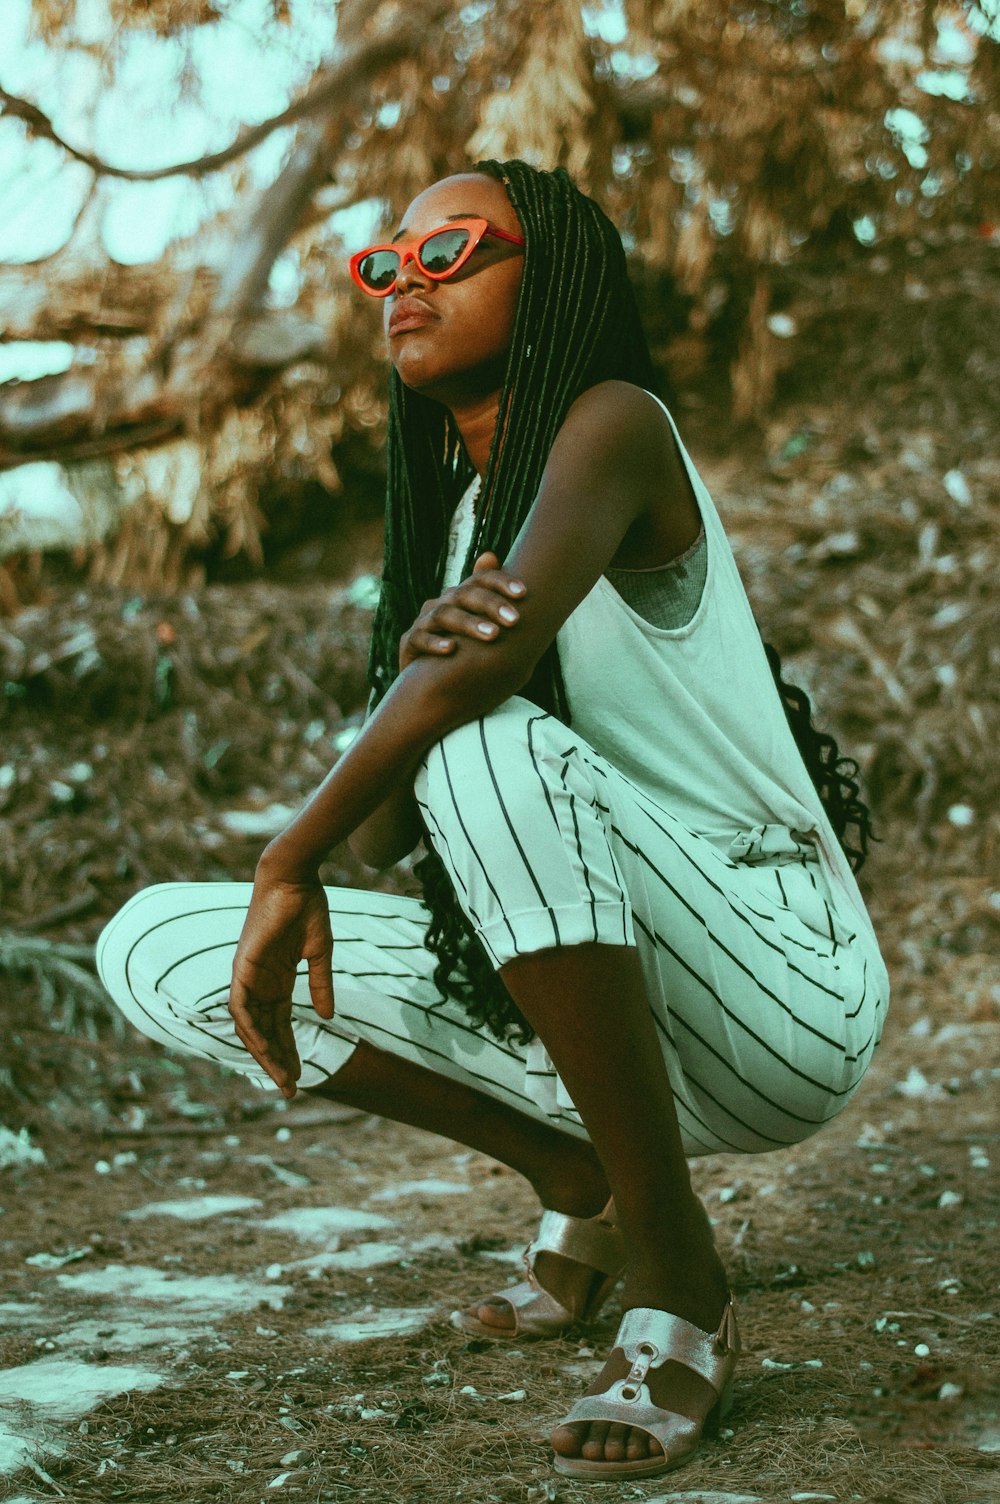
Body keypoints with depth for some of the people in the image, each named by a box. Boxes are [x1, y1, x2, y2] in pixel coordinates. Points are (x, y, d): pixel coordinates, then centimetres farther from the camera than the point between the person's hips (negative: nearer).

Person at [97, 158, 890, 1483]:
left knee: (495, 741, -36)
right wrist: (419, 651, -21)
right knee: (158, 951, 0)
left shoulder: (614, 424, -9)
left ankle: (684, 1298, -22)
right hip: (598, 1014, 7)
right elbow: (382, 837, 1)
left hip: (783, 989, -7)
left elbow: (499, 651, -30)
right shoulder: (452, 512, 12)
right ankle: (579, 1189, 9)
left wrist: (289, 864, -20)